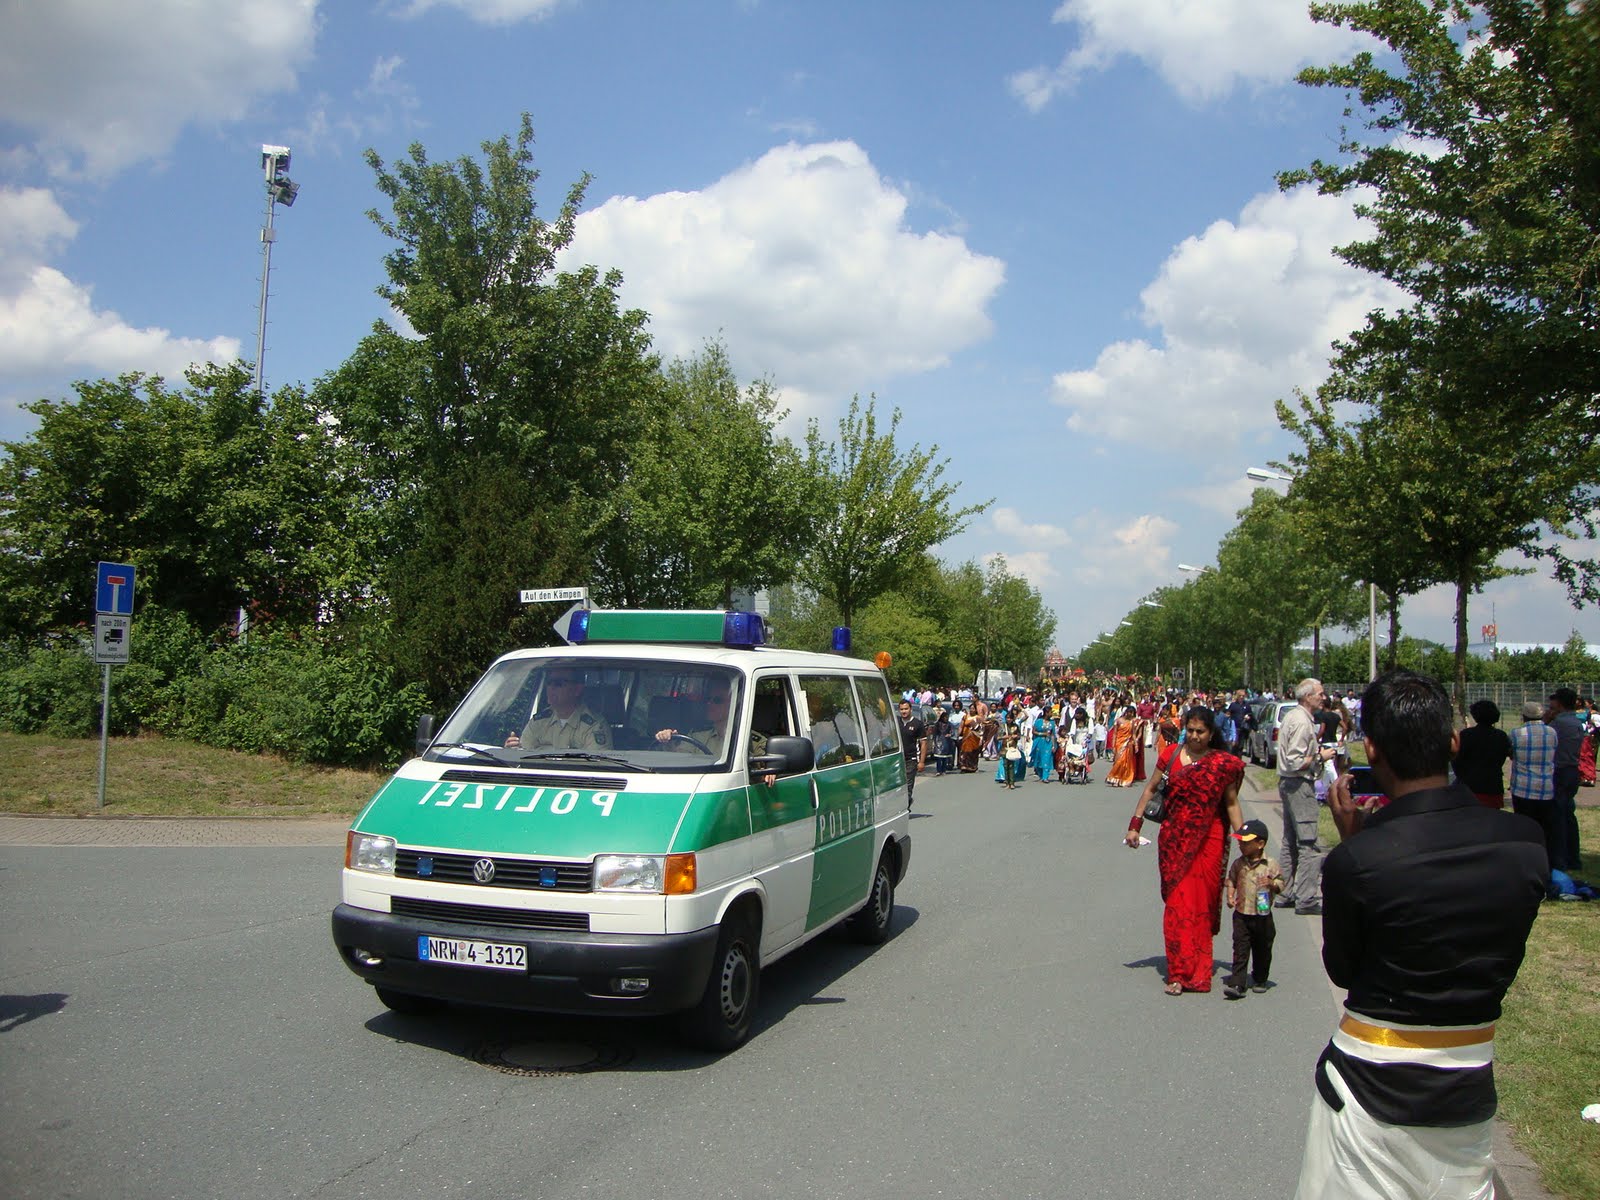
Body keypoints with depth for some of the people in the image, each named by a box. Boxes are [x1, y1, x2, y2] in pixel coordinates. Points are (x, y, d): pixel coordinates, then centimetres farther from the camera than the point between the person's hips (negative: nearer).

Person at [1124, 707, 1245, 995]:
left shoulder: (1224, 763, 0)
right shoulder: (1172, 754, 3)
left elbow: (1231, 803, 4)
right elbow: (1150, 790, 8)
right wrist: (1135, 825, 3)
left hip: (1208, 840, -1)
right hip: (1174, 839, 1)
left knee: (1202, 901, 4)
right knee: (1178, 901, -2)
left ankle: (1198, 968, 21)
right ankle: (1179, 972, 2)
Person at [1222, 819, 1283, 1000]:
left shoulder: (1270, 865, -7)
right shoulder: (1238, 864, 2)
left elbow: (1280, 884, -4)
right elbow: (1231, 880, 14)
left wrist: (1271, 883, -23)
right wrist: (1230, 896, 0)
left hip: (1263, 916, -1)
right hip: (1241, 915, 1)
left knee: (1262, 950, 13)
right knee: (1240, 950, -4)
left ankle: (1260, 980, 32)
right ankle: (1237, 984, -8)